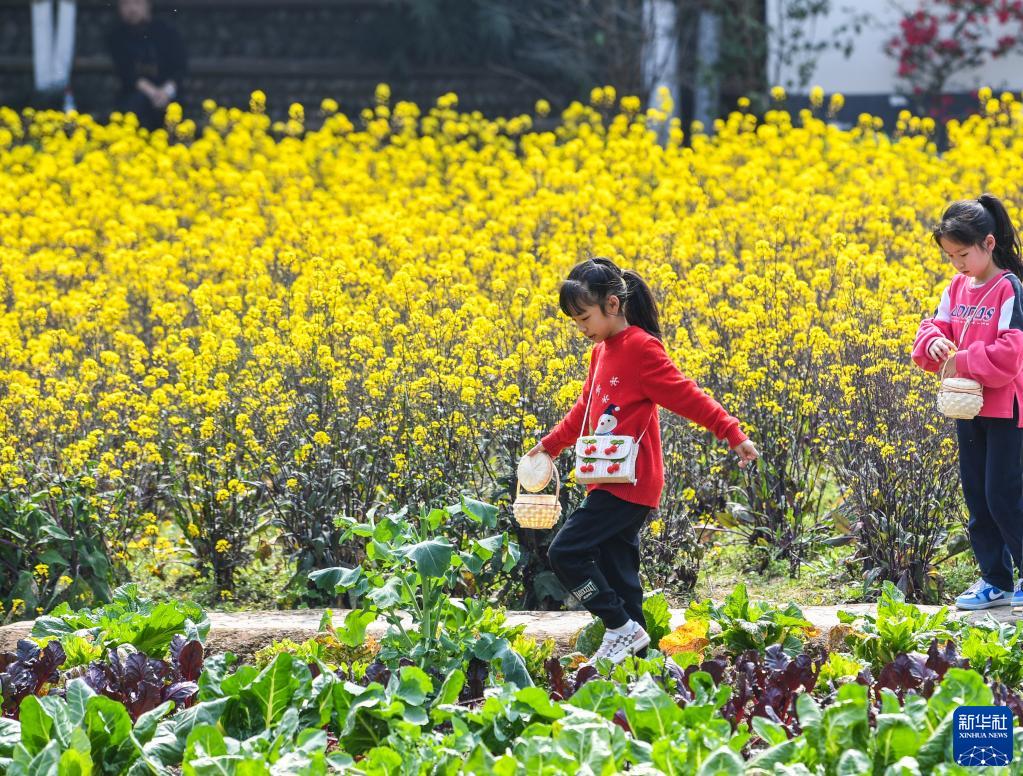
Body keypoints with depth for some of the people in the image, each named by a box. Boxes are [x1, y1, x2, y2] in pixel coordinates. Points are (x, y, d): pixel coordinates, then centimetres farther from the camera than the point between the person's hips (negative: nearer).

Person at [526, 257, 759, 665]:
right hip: (610, 482, 9)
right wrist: (550, 444, 24)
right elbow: (586, 409, 27)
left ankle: (624, 628, -6)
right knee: (617, 569, 9)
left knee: (566, 551, -13)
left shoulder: (640, 348, -12)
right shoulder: (601, 352, 14)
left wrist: (733, 434, -16)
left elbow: (686, 396, -13)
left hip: (629, 482, -9)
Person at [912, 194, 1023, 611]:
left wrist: (962, 362, -20)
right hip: (968, 408, 8)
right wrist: (933, 343, -15)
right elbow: (934, 327, 8)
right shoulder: (957, 288, 7)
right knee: (977, 497, 10)